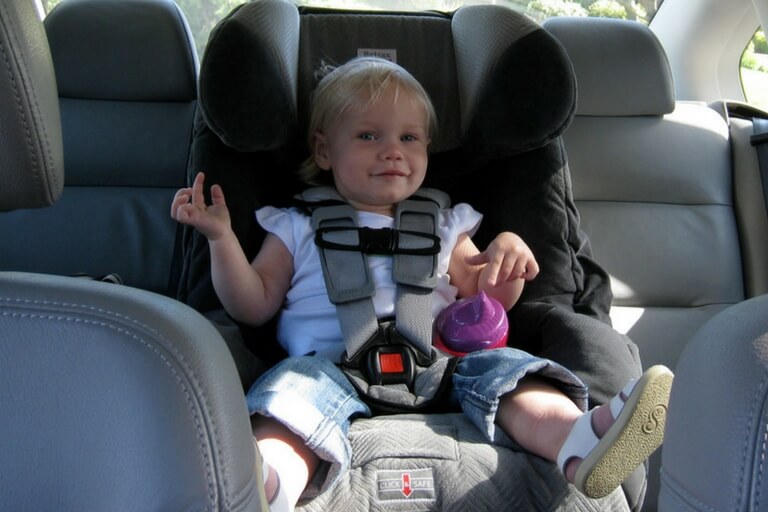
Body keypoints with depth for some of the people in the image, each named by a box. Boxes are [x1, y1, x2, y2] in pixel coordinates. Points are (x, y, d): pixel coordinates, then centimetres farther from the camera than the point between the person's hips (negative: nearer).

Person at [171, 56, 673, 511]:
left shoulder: (443, 224, 26)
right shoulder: (299, 226, 20)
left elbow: (488, 300, 24)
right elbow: (254, 306, 14)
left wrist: (508, 251, 3)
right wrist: (222, 238, 0)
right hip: (331, 360, -2)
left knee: (499, 366, -26)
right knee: (298, 383, -34)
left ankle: (579, 439, -53)